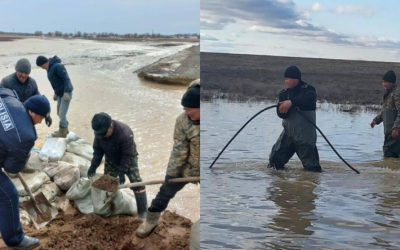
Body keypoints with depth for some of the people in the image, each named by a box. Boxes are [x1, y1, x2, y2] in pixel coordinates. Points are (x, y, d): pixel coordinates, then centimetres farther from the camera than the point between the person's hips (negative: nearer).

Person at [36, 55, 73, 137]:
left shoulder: (57, 66, -18)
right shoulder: (50, 68, 11)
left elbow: (66, 78, -21)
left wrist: (66, 92, -24)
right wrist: (56, 93, 21)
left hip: (66, 93, -9)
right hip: (60, 94, 9)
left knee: (62, 113, -4)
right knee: (59, 112, 16)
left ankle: (62, 132, 8)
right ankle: (64, 129, 30)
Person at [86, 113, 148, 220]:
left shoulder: (125, 133, -40)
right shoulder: (100, 131, -23)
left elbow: (127, 155, -31)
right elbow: (97, 149, -9)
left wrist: (122, 171, -32)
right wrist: (93, 165, -17)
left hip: (128, 158, -5)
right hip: (111, 159, 5)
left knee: (136, 182, -13)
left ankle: (142, 211, -7)